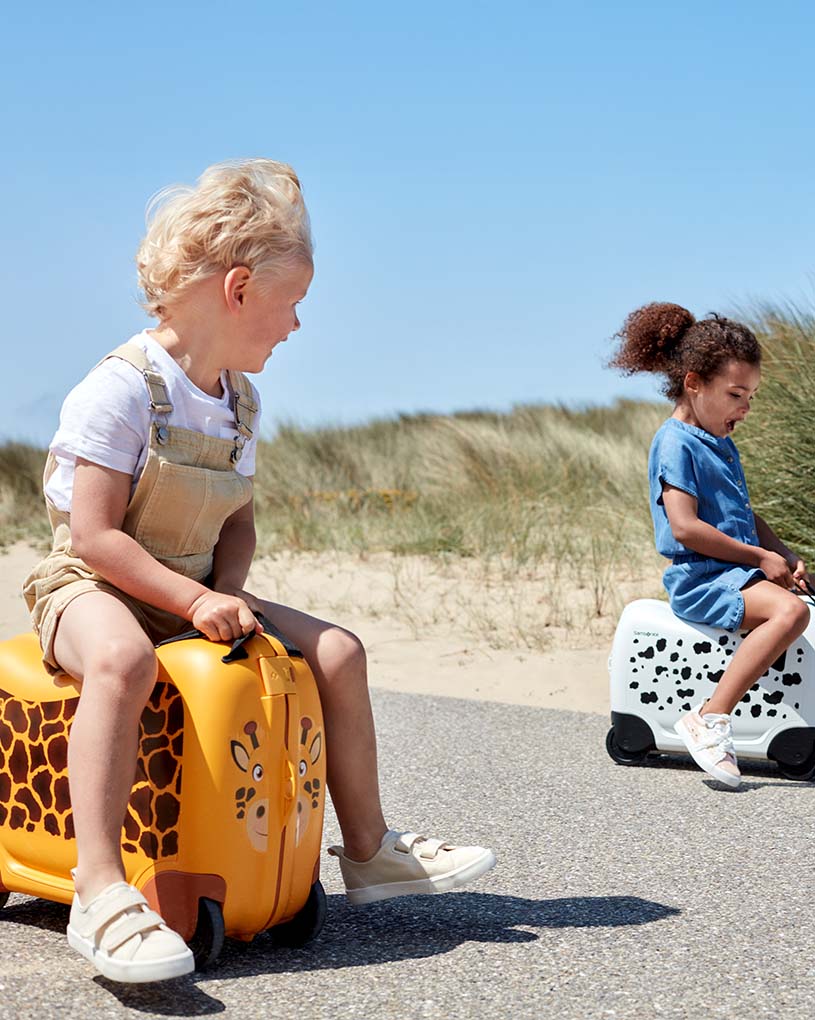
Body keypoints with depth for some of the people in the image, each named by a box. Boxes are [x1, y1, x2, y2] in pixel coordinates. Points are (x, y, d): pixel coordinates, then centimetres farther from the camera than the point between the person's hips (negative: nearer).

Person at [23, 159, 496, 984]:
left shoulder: (240, 402, 8)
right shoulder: (123, 388, -19)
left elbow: (237, 522, 12)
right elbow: (94, 536, -22)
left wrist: (228, 592, -9)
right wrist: (193, 600, -26)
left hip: (196, 591, 8)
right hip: (91, 586, -8)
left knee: (336, 651, 0)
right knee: (123, 660, -42)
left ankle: (368, 850, 13)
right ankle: (100, 893, -44)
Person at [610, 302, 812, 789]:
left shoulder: (723, 444, 19)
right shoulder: (676, 443, -10)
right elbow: (685, 528, -20)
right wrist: (762, 558, -15)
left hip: (741, 571, 10)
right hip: (701, 577, -10)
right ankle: (710, 719, -31)